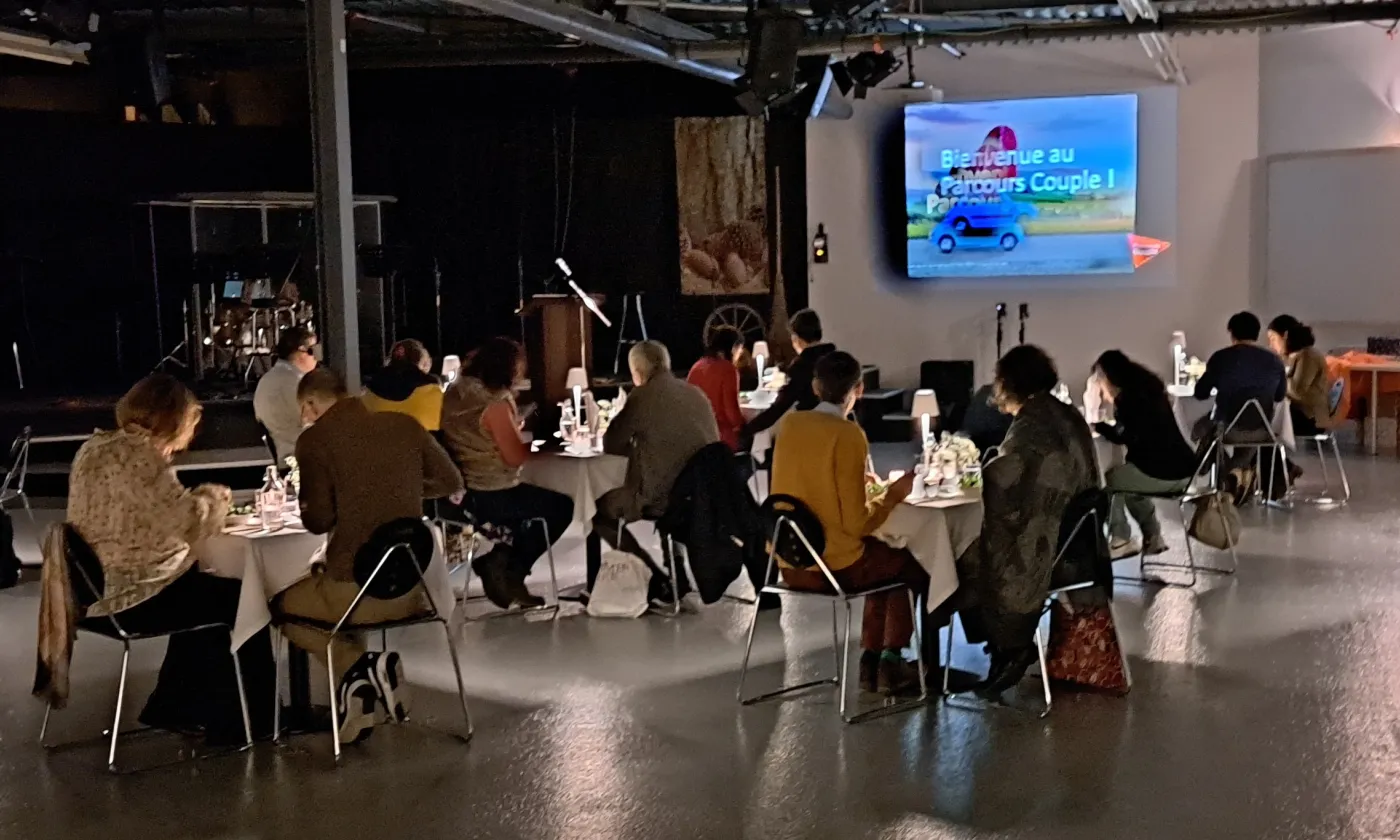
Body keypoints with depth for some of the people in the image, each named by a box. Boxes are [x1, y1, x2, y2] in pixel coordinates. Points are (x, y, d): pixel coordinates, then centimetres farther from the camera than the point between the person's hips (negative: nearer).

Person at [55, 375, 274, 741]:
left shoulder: (97, 447, 10)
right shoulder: (137, 455, -21)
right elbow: (185, 519, -29)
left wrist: (197, 499, 9)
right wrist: (214, 496, -10)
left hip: (101, 588, 10)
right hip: (132, 597, -10)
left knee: (206, 592, 26)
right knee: (244, 602, 3)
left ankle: (172, 706, 29)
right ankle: (239, 720, 16)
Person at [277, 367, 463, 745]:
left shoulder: (315, 439, -10)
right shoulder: (404, 424, 4)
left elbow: (318, 520, -12)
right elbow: (451, 482, 12)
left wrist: (305, 503, 11)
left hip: (357, 590, -6)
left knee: (282, 606, 24)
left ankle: (357, 664, 2)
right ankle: (361, 676, 17)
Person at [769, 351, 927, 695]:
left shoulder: (789, 423, 1)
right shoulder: (848, 435, -18)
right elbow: (856, 524, -18)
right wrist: (893, 496, -2)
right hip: (833, 565, -6)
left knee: (886, 558, 30)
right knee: (912, 564, 21)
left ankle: (872, 662, 30)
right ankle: (890, 661, 28)